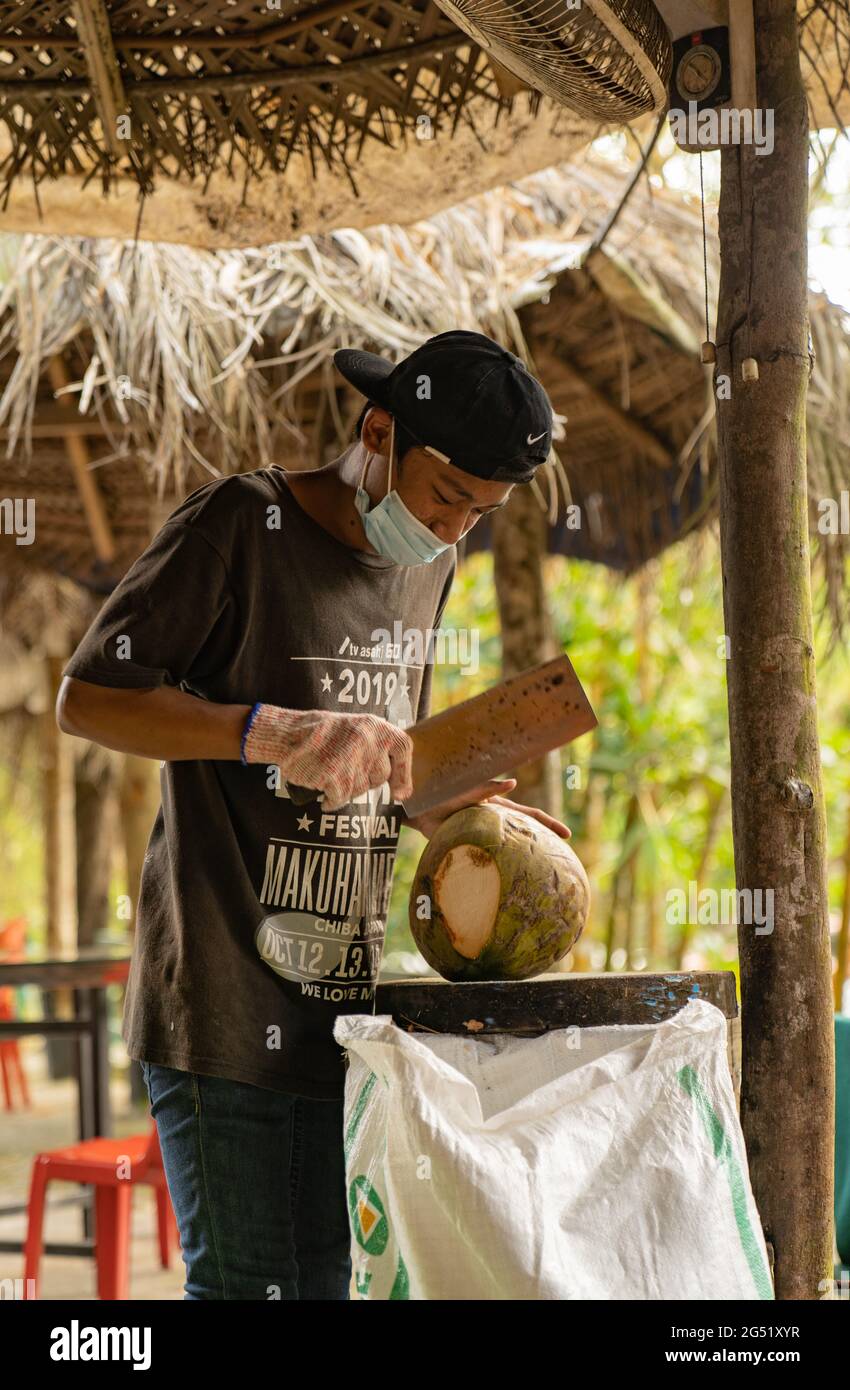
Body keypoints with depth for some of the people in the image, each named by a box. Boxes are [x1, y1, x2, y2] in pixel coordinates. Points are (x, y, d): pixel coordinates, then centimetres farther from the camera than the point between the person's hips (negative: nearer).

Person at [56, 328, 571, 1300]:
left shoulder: (429, 563, 16)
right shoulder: (239, 526, -8)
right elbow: (84, 699, -13)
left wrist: (441, 809, 5)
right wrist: (274, 731, -24)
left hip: (338, 1002, 7)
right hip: (226, 1003, -7)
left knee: (325, 1275, 9)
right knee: (249, 1283, -8)